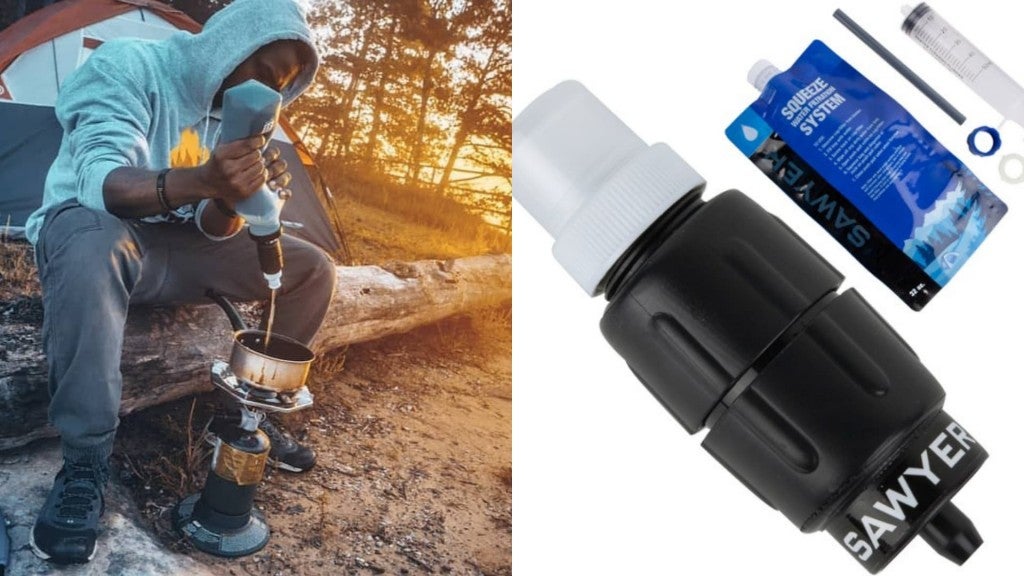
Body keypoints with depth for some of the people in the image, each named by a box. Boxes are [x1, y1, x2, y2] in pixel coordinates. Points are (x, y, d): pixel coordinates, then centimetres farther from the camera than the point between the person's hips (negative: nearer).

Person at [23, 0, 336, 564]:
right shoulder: (128, 67, -19)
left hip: (174, 249, 6)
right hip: (92, 228, -6)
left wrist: (235, 197, -28)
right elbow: (98, 181, -33)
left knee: (312, 267, -4)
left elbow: (213, 228, -3)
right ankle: (85, 461, -34)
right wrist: (201, 180, -50)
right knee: (92, 238, -43)